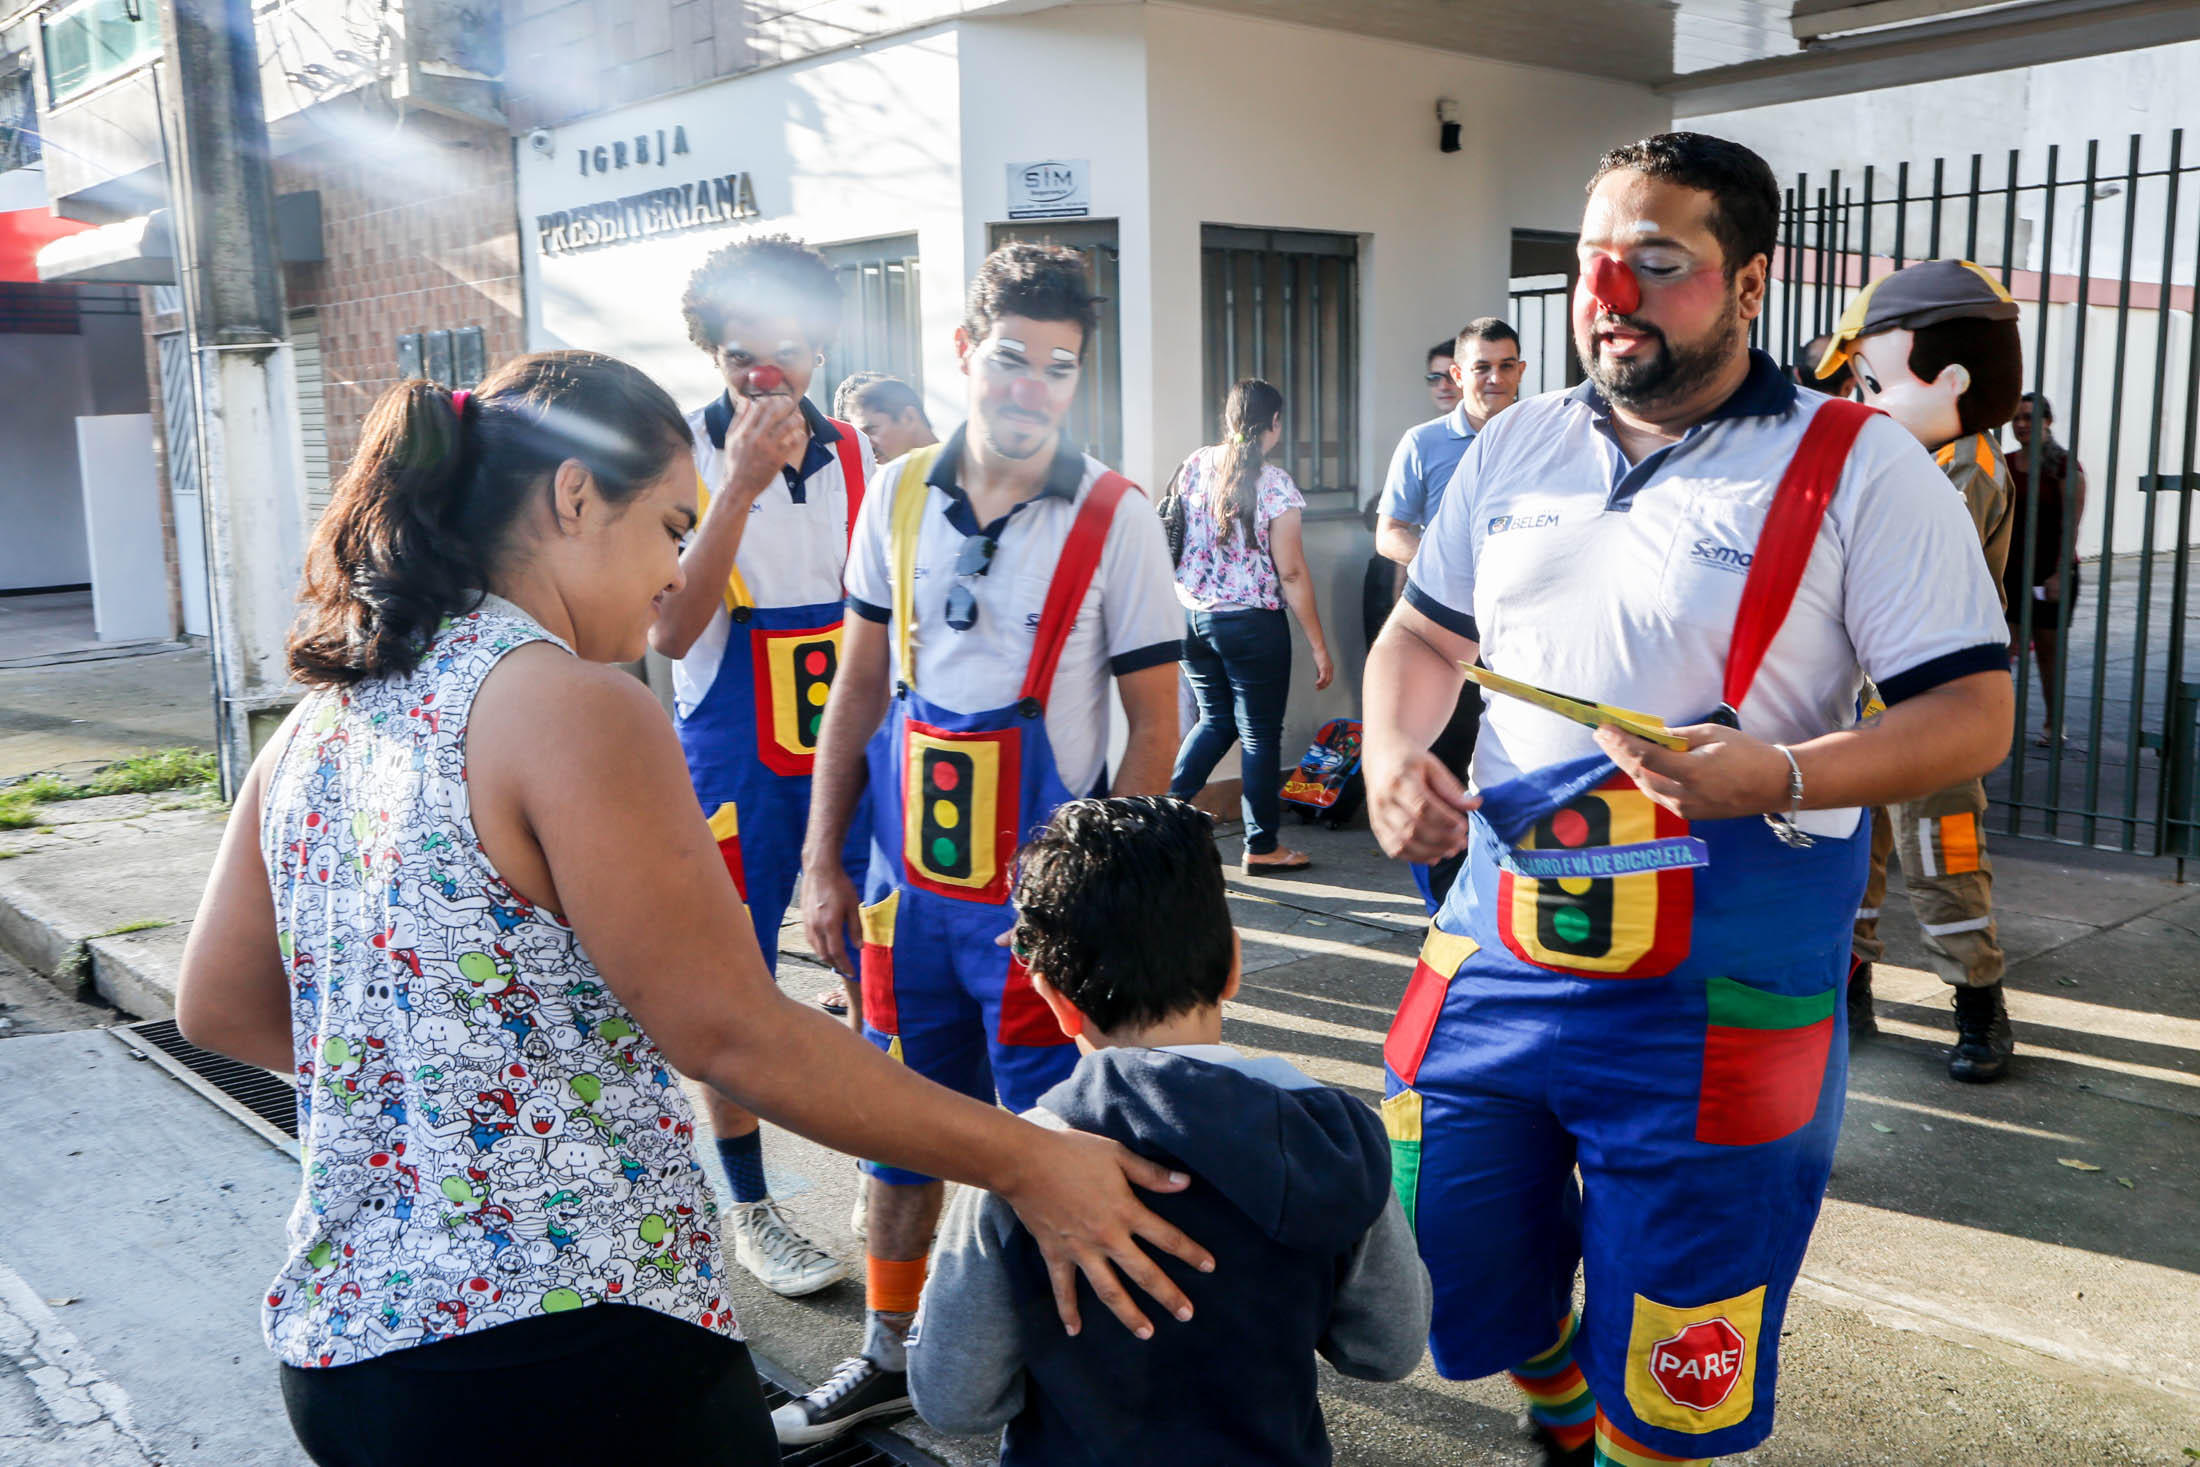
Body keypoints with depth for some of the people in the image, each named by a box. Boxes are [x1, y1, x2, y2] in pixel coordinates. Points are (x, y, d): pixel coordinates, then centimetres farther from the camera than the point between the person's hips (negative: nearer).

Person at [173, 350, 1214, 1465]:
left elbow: (218, 1007, 13)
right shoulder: (575, 708, -19)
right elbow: (731, 1033, -21)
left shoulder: (321, 719, 6)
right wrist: (1023, 1162, -15)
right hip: (566, 1349, -8)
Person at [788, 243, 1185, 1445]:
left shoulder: (1116, 519, -9)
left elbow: (1153, 721, -6)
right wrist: (823, 862, 6)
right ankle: (886, 1357, 37)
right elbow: (861, 688, 8)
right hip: (908, 880, 4)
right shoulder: (897, 494, 2)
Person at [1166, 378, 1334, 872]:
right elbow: (1291, 574, -12)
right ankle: (1262, 846, 15)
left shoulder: (1195, 465, 3)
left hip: (1191, 615, 6)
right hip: (1250, 625, -5)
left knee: (1215, 720, 21)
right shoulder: (1274, 483, -12)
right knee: (1260, 734, 7)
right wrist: (1319, 646, -6)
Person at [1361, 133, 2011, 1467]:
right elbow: (1426, 636, 18)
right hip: (1495, 955, 5)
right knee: (1454, 1277, 17)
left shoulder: (1861, 470, -7)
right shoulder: (1515, 449, 8)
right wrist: (1393, 753, -3)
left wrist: (1775, 777, -26)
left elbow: (1973, 713, -9)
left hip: (1713, 996, -4)